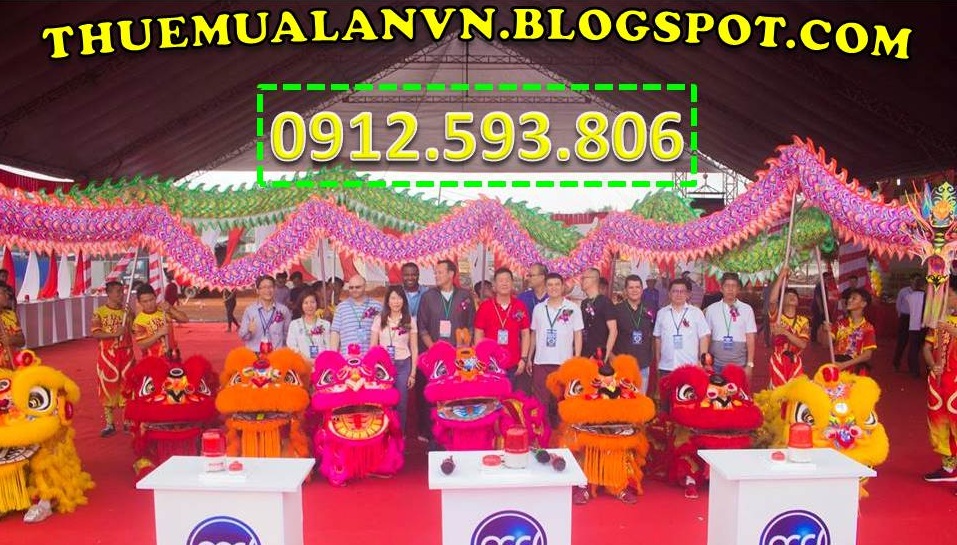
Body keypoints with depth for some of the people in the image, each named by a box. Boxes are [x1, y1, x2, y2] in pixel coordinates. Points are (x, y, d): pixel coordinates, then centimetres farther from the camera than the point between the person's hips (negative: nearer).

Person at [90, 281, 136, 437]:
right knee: (108, 388, 2)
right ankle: (109, 424, 11)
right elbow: (95, 333, -11)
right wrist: (114, 333, -21)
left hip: (126, 355, 2)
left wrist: (131, 315, -10)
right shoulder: (99, 312, -2)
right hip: (107, 356, -2)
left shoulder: (126, 311, 7)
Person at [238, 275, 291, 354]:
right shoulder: (249, 310, 1)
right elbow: (242, 336, 3)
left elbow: (288, 334, 8)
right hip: (254, 354, 0)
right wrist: (249, 331, -17)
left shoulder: (283, 310, 1)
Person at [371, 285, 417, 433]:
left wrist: (413, 373, 0)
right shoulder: (379, 320, 3)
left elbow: (414, 349, 5)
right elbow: (373, 347, 6)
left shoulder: (410, 321, 3)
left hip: (403, 365, 0)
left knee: (401, 404, 3)